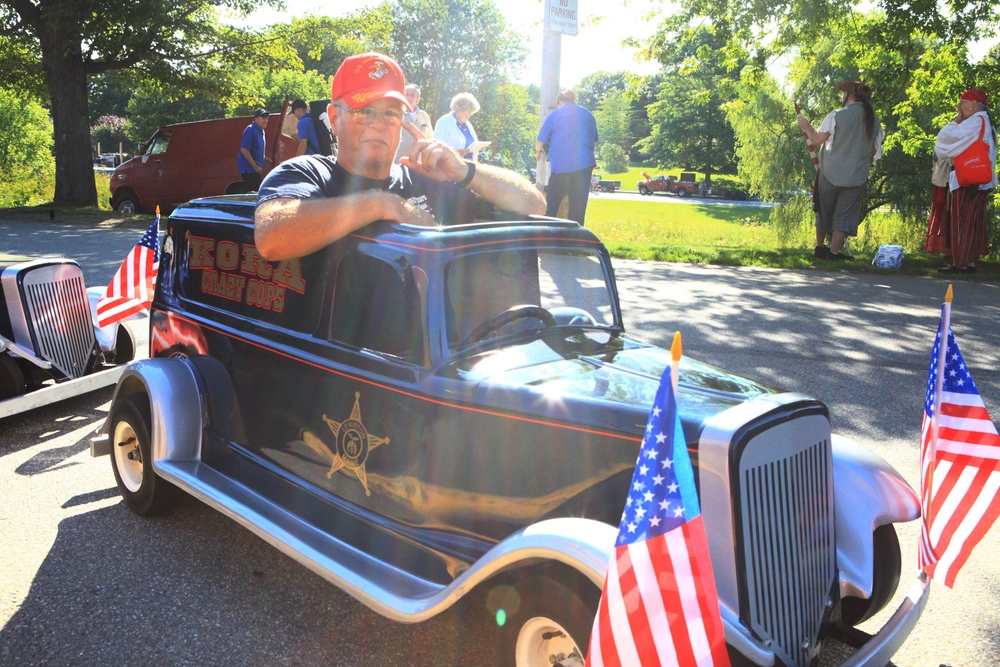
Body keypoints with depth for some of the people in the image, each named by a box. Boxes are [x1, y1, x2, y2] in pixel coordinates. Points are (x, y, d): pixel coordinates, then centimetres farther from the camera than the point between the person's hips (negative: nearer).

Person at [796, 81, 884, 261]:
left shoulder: (837, 115, -10)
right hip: (856, 177, 2)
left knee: (824, 211, 15)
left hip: (831, 173, -2)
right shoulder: (873, 121, 5)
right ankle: (834, 252, -1)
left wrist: (806, 125, 5)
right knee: (845, 214, 4)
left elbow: (818, 138, -11)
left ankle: (820, 247, 26)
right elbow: (874, 150, 11)